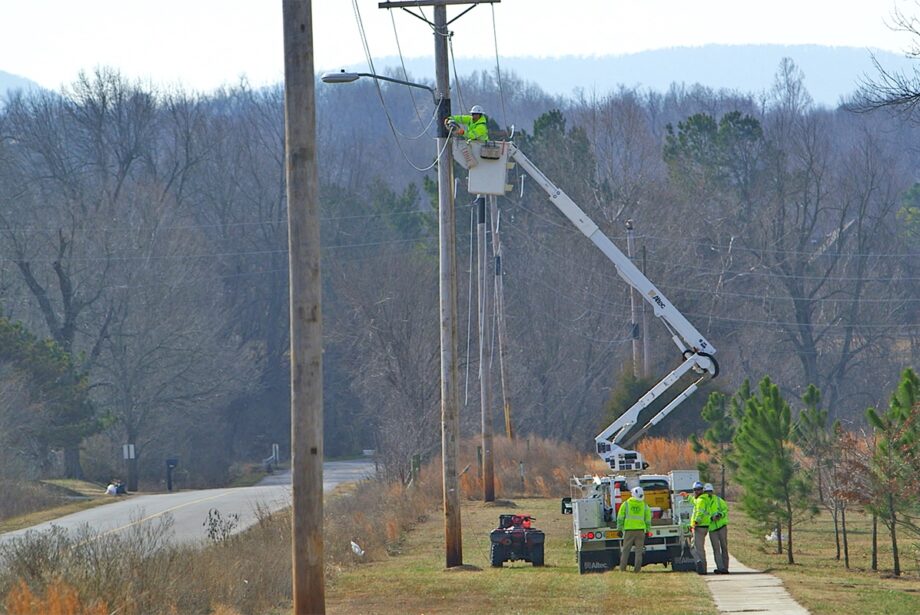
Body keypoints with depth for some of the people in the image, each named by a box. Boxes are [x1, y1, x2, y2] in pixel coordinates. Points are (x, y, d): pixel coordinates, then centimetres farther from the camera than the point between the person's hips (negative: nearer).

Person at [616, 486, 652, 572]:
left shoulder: (626, 504, 1)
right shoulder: (644, 505, 4)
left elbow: (620, 517, 2)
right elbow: (648, 519, 7)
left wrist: (619, 529, 9)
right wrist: (647, 530, 15)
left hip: (629, 530, -1)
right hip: (640, 530, 1)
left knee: (625, 550, 5)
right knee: (639, 550, 4)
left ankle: (622, 568, 1)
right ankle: (637, 569, -2)